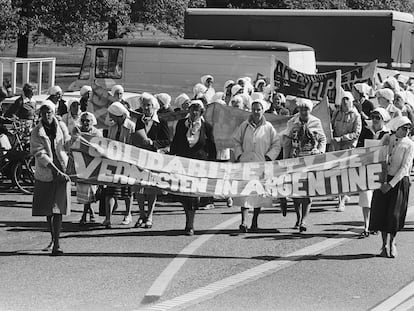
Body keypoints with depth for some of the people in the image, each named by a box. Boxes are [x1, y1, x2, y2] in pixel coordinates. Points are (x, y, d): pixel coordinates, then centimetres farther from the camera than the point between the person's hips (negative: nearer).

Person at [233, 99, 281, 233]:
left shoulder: (268, 127, 3)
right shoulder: (244, 126, 6)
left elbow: (276, 145, 7)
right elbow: (236, 141, 15)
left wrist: (269, 157, -5)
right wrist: (239, 155, 2)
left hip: (262, 165, 0)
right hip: (246, 163, 0)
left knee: (259, 192, 4)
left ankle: (255, 222, 16)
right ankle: (244, 221, -16)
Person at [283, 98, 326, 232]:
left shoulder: (316, 123, 3)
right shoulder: (292, 123, 4)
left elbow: (323, 140, 13)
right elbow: (286, 143, 9)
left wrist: (320, 153, -3)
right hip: (295, 159, 1)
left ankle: (304, 221, -11)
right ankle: (298, 218, 21)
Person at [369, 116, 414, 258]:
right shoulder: (386, 138, 3)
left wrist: (391, 184, -17)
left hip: (399, 181, -2)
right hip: (383, 179, 2)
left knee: (394, 214, -3)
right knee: (381, 212, 1)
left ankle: (392, 243, 20)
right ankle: (384, 244, 16)